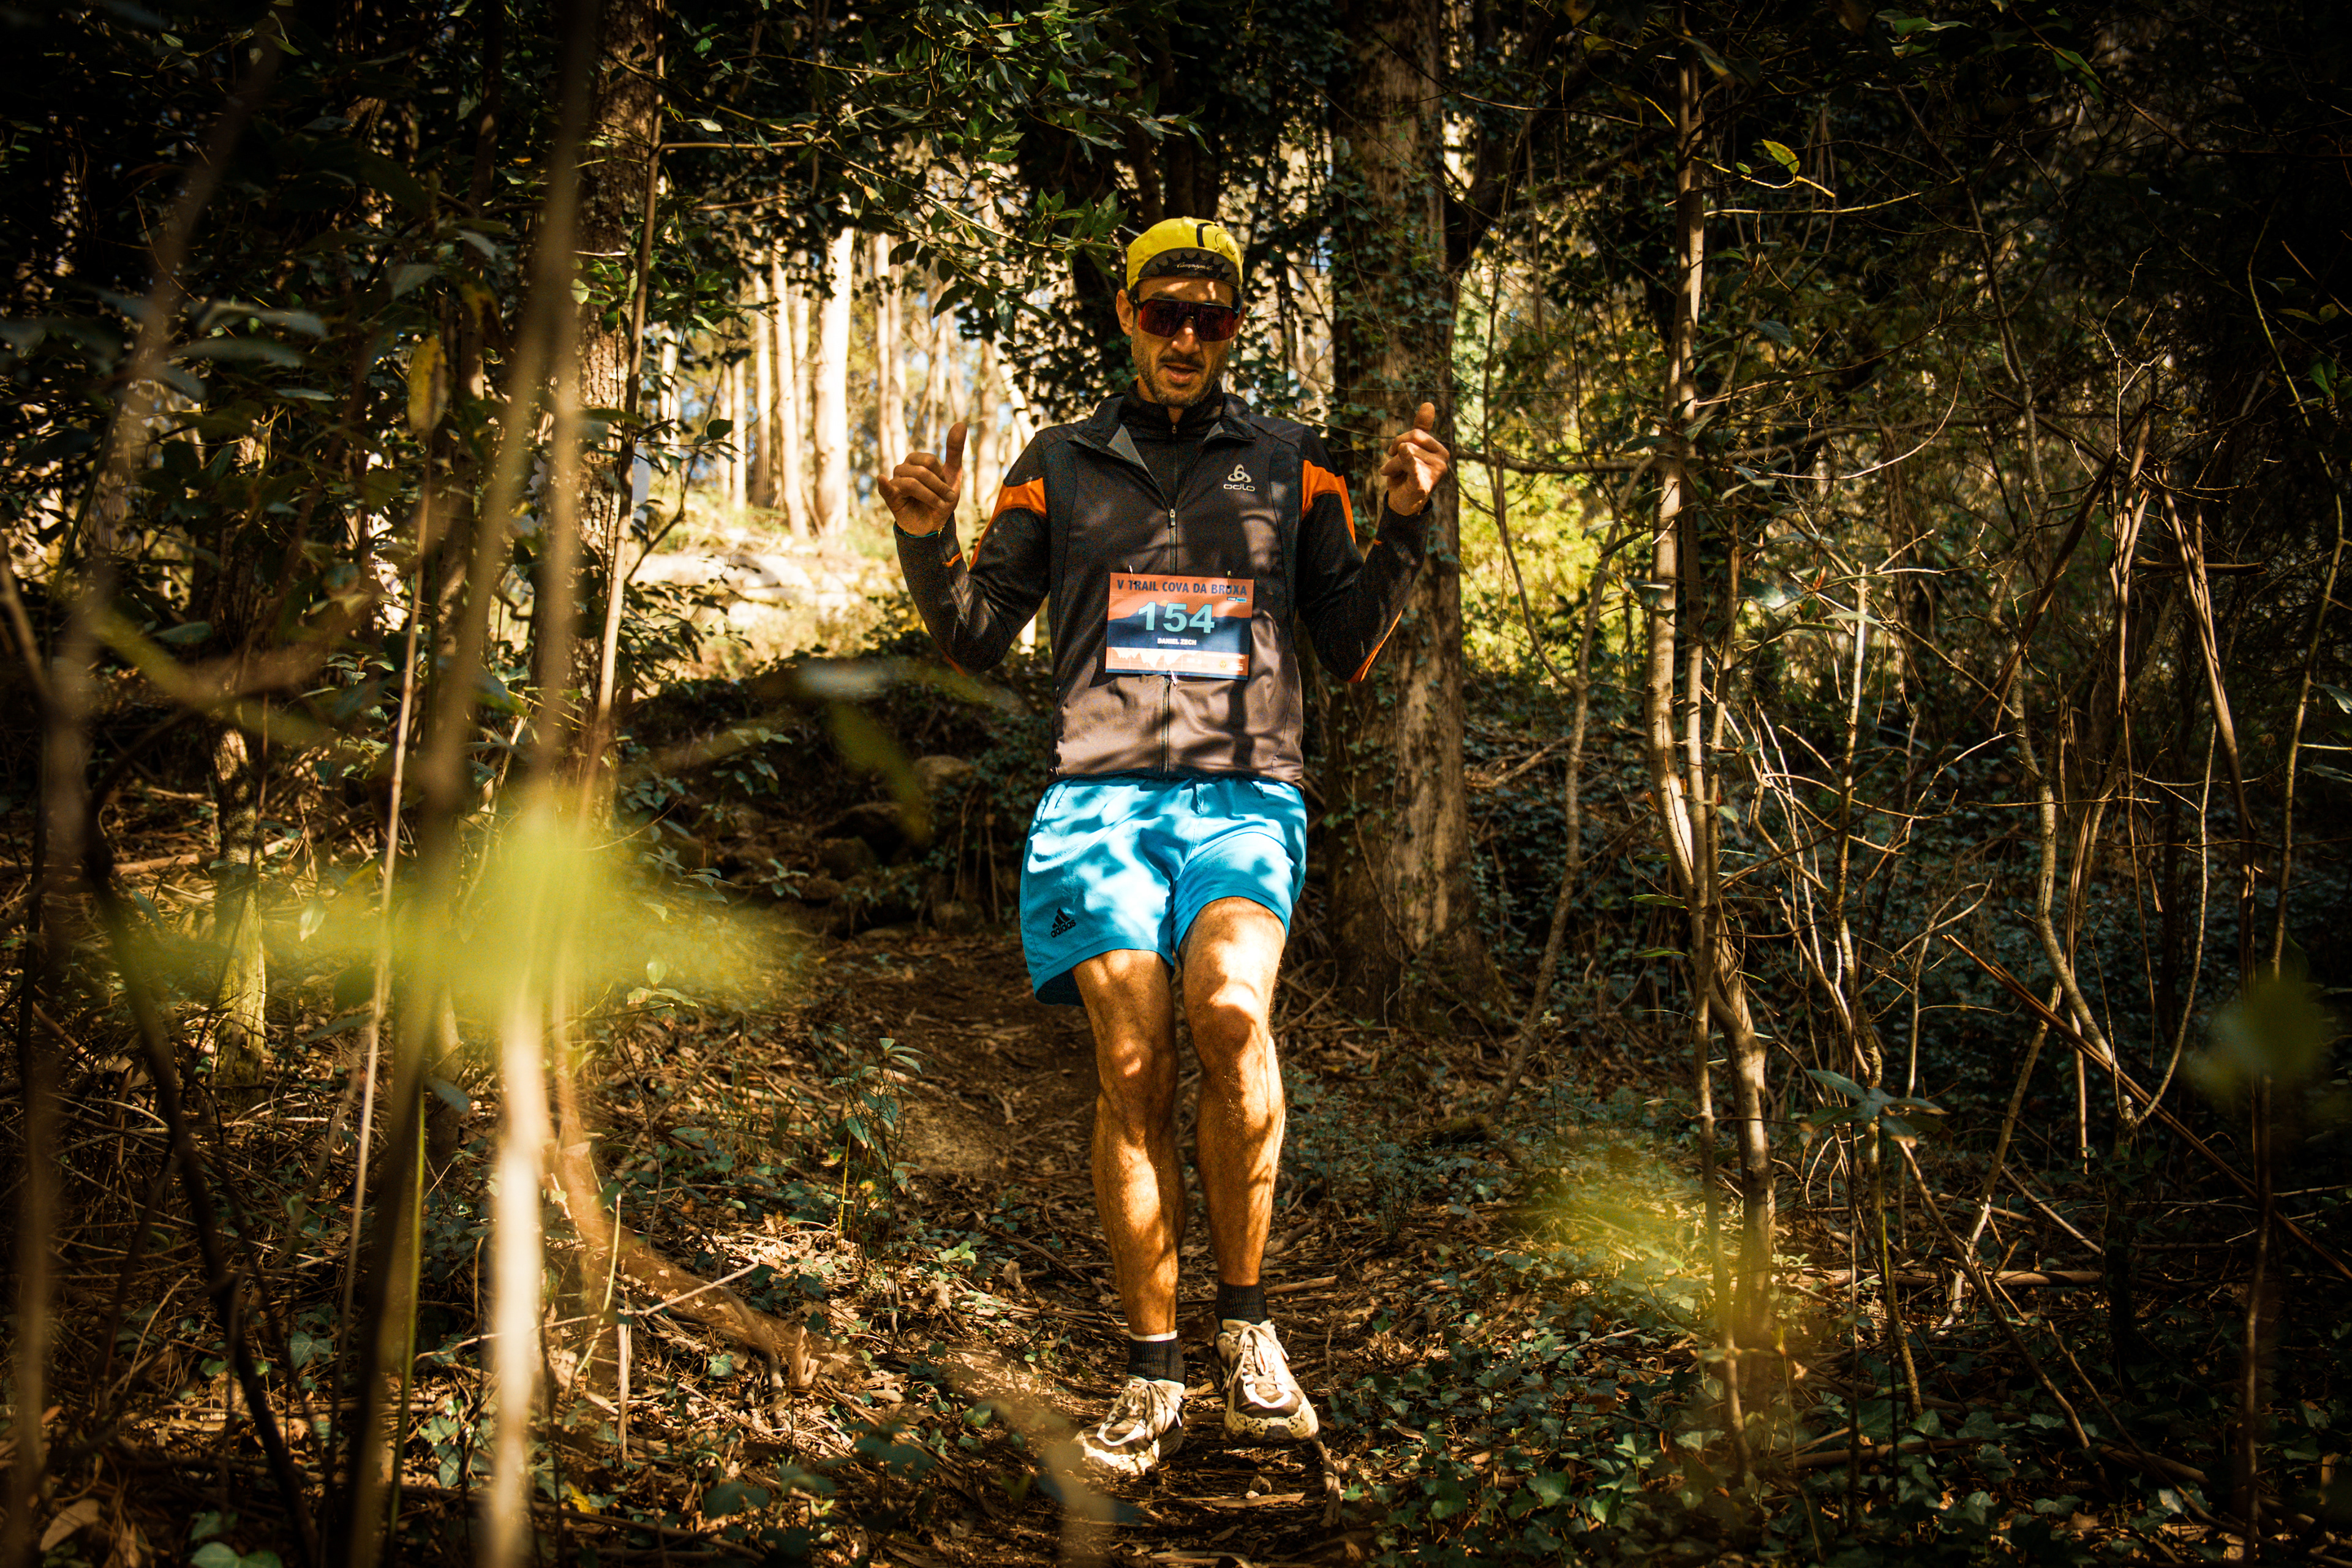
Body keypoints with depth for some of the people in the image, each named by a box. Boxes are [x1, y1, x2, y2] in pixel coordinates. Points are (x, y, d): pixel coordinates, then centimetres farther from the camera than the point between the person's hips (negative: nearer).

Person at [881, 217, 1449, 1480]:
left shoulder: (1291, 467, 16)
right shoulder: (1057, 466, 16)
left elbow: (1350, 651, 15)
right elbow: (975, 640, 17)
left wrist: (1403, 525, 1)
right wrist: (926, 543, -1)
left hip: (1246, 790, -1)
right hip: (1101, 792, 1)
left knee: (1228, 1006, -28)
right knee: (1132, 1065, -13)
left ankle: (1244, 1318, -11)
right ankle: (1152, 1380, -2)